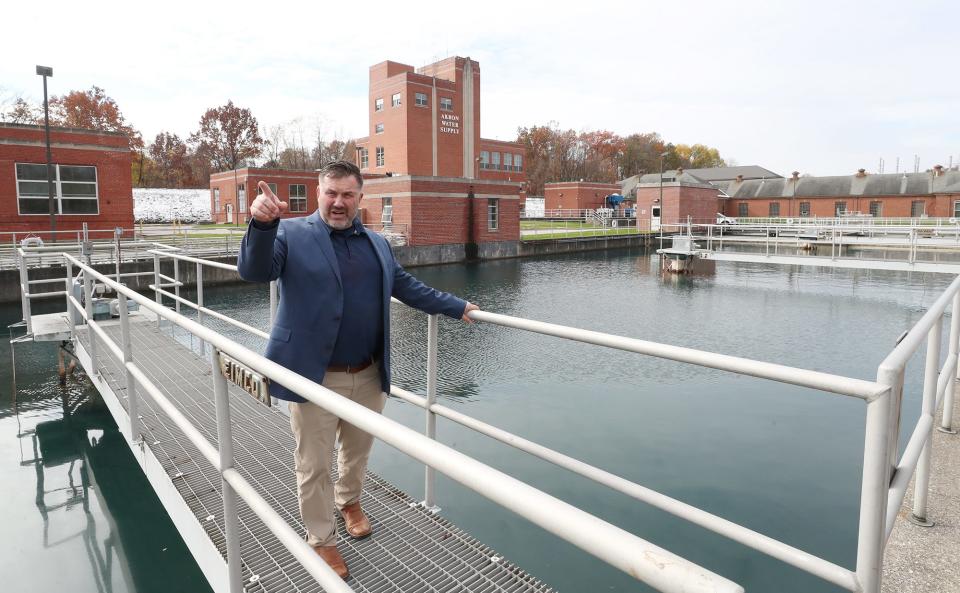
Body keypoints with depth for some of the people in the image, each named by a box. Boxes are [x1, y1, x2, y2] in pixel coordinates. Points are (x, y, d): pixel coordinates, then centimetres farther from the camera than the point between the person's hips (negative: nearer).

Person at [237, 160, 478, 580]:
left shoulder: (376, 243, 12)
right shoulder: (292, 234, -4)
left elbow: (406, 286, 19)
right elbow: (254, 271, -16)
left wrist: (456, 307, 19)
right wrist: (262, 225, -35)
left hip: (368, 375, 5)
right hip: (315, 376, -4)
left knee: (358, 448, 23)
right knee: (314, 464, 8)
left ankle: (349, 502, 51)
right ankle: (321, 540, 30)